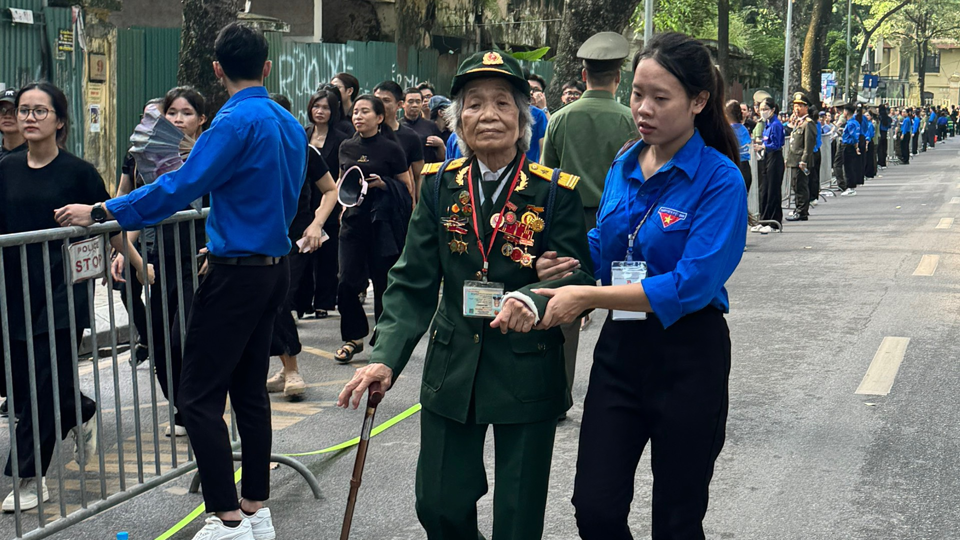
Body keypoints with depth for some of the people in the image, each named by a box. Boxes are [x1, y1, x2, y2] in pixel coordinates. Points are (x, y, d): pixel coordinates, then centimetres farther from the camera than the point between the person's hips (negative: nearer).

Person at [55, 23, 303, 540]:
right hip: (273, 268, 9)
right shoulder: (289, 124, 11)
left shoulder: (236, 121, -16)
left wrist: (101, 213, -17)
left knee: (198, 396, -4)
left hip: (235, 276, -9)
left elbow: (181, 187, -21)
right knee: (250, 390, 14)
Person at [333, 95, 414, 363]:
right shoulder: (347, 147, 12)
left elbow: (407, 187, 1)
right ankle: (354, 337, 12)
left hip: (383, 221, -4)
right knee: (347, 283, -4)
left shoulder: (391, 148, -2)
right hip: (353, 219, 4)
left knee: (383, 281, 2)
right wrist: (344, 204, 11)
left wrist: (383, 183, -14)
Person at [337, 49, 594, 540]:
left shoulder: (555, 191, -6)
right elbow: (413, 283, 0)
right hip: (451, 371, 3)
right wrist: (386, 357, -12)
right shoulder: (440, 187, 2)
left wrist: (535, 300, -29)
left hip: (527, 375, -2)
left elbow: (579, 277, -7)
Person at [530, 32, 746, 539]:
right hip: (620, 349, 5)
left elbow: (691, 284, -23)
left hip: (688, 358, -5)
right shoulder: (623, 166, 6)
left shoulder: (720, 179, -15)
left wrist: (586, 296, -24)